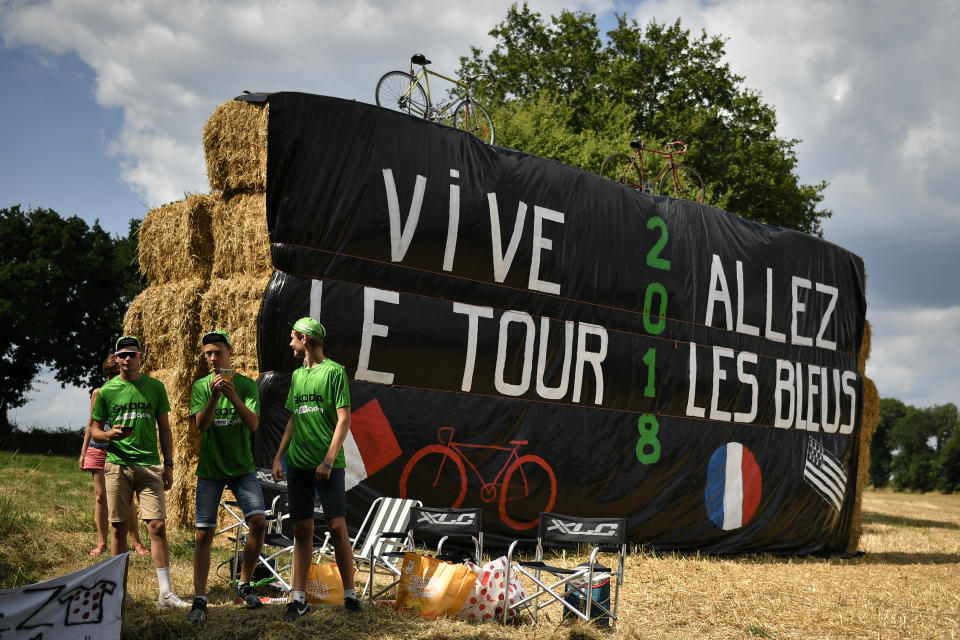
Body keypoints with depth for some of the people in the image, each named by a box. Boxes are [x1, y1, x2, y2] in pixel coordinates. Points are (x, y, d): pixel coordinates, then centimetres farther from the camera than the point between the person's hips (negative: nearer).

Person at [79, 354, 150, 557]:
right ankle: (102, 542, 14)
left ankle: (137, 542, 7)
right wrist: (83, 452, 12)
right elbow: (91, 424, 14)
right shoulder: (98, 393, 9)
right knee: (100, 496, 3)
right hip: (98, 449, 2)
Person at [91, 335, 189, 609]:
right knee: (119, 527, 5)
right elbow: (95, 430, 10)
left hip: (149, 464, 0)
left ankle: (166, 593, -5)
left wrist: (169, 464, 8)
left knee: (157, 525, -7)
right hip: (117, 465, 0)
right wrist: (110, 435, -13)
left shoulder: (155, 387, 7)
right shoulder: (106, 391, 5)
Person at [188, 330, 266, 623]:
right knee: (204, 534, -2)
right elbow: (201, 424, -12)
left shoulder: (247, 385, -1)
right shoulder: (201, 387, 1)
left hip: (242, 467, 0)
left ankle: (244, 583, 7)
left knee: (258, 522, -13)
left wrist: (233, 396, -28)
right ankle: (199, 599, 6)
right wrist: (214, 396, -28)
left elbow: (253, 424, -13)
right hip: (210, 468, 0)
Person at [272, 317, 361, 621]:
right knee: (302, 530, 6)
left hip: (328, 465, -6)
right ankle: (298, 599, 10)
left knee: (337, 526, -5)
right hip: (298, 464, 6)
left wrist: (328, 460, -16)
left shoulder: (334, 371, -5)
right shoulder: (297, 375, 16)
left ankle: (350, 595, 5)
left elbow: (344, 419, -10)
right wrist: (278, 457, 13)